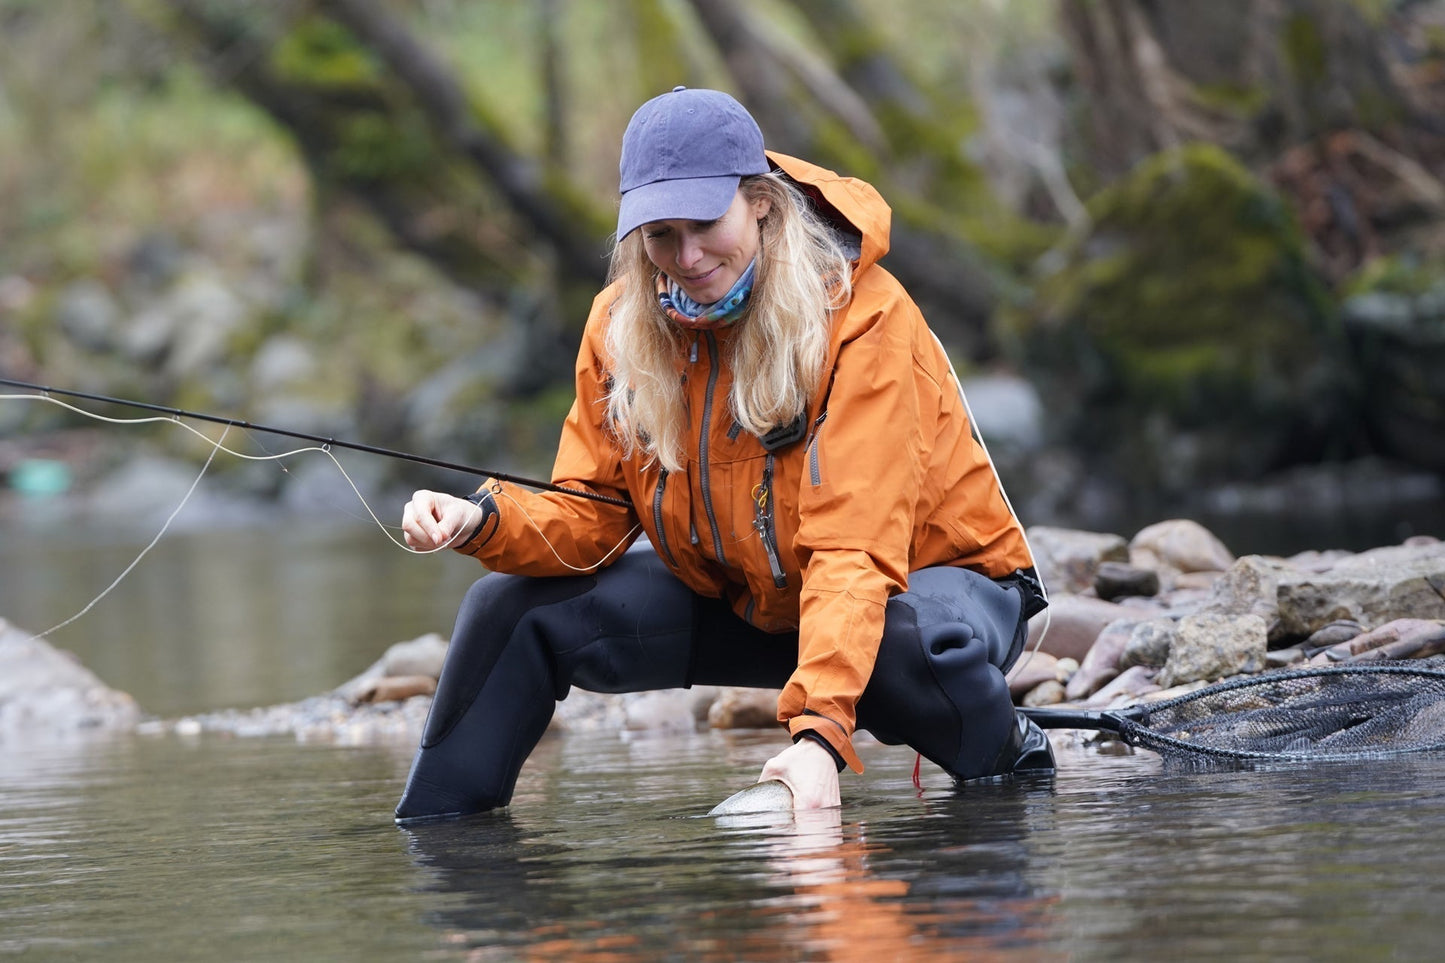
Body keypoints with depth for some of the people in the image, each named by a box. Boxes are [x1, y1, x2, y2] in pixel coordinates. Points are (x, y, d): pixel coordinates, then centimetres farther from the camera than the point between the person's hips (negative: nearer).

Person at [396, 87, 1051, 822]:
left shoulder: (862, 317, -27)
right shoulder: (623, 323, -9)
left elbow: (854, 550, -34)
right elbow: (590, 516, -5)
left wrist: (819, 729, -45)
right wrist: (485, 522, -27)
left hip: (921, 573, -5)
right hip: (743, 598, 5)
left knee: (917, 644, -40)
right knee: (515, 610, -9)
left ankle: (1006, 754, -6)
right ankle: (427, 834, 11)